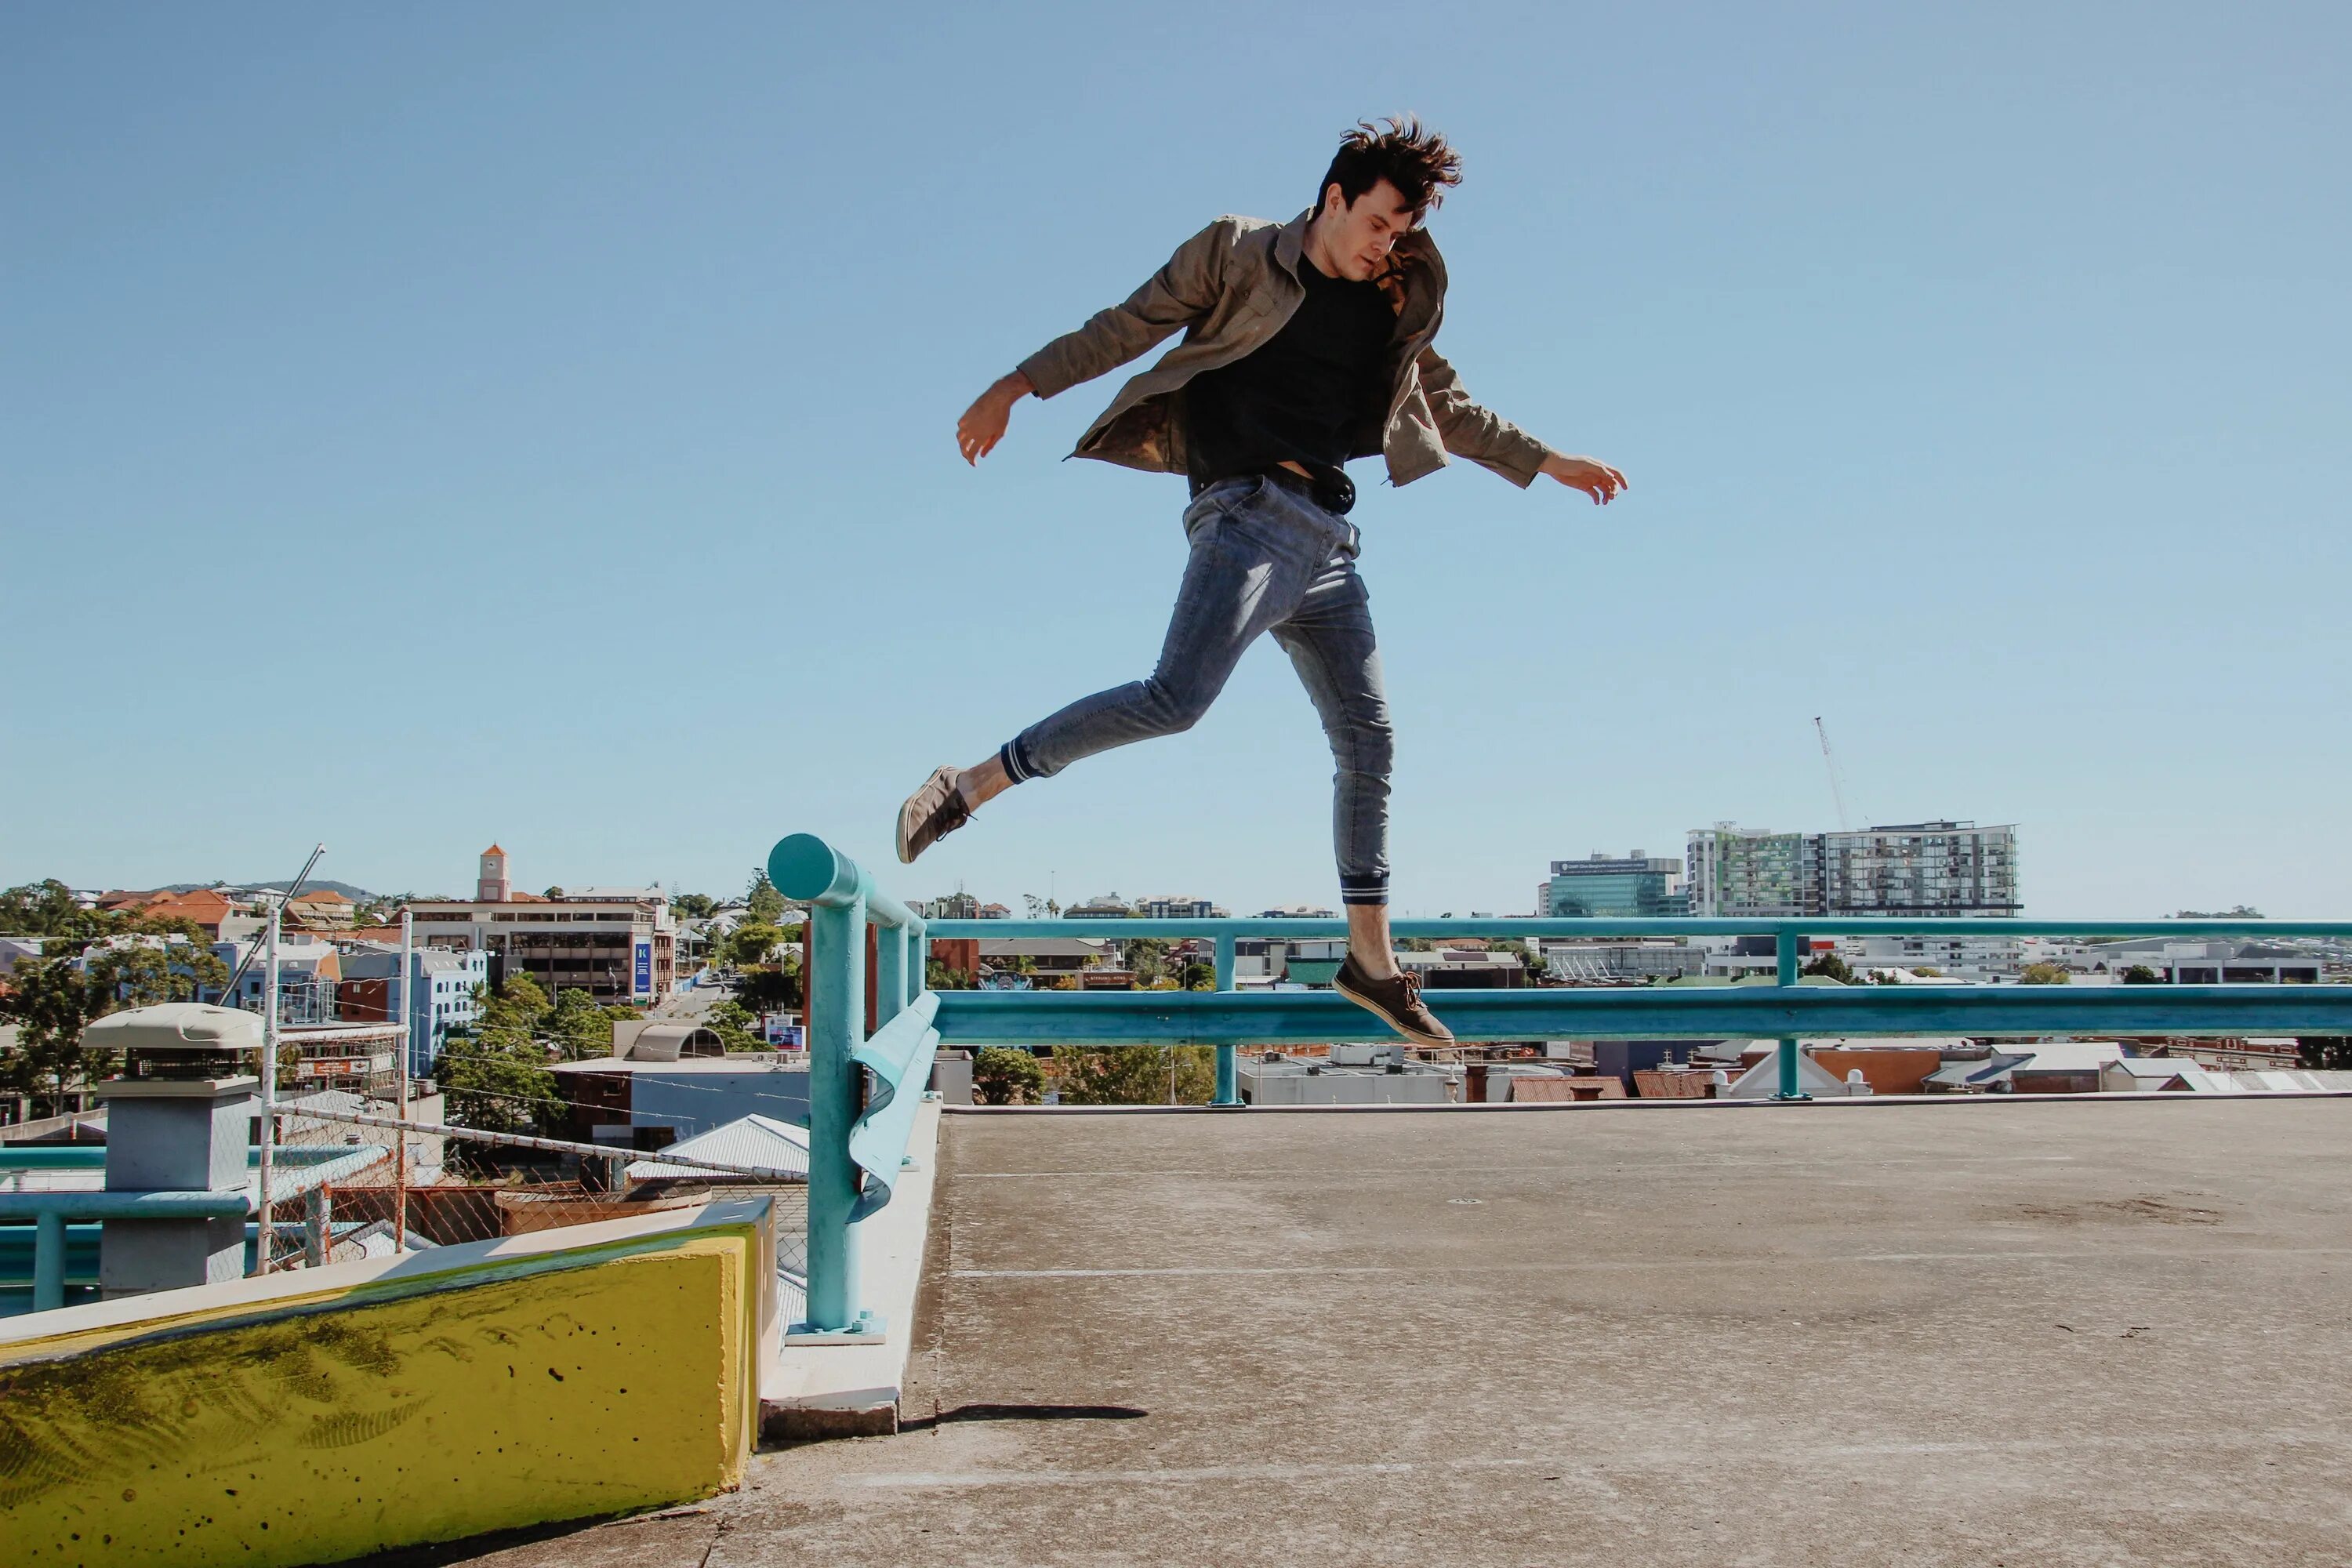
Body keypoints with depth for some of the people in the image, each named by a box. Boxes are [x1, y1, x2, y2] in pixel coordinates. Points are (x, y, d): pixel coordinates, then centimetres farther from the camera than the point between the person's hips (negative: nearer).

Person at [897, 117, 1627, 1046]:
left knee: (1368, 743, 5)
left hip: (1329, 536, 6)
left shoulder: (1396, 307, 19)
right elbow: (1131, 326, 4)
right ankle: (969, 787, -16)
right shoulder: (1238, 254, 4)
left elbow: (1447, 408, 30)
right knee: (1177, 697, -26)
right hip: (1246, 509, -6)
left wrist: (1547, 464, 28)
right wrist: (1015, 387, -2)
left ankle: (1371, 960, 14)